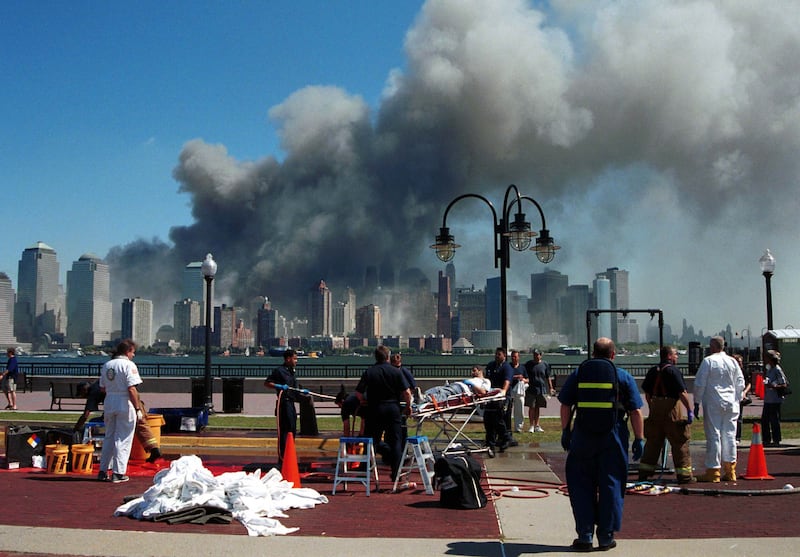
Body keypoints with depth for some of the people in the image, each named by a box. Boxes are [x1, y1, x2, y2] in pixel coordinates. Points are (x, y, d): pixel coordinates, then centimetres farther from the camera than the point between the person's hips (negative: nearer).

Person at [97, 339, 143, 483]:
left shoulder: (106, 365, 10)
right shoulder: (129, 365, -11)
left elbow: (102, 388, 12)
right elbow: (131, 389, -17)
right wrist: (137, 408, -13)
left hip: (109, 403, 6)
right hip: (125, 404, -6)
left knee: (109, 437, 16)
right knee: (123, 439, 1)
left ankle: (103, 471, 20)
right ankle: (118, 473, 1)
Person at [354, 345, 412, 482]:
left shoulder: (368, 373, -2)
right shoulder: (396, 372, -3)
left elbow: (358, 393, -5)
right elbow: (407, 392, -7)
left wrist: (366, 401, 15)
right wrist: (408, 406, 9)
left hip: (375, 409, 0)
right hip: (393, 408, 0)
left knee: (373, 440, 13)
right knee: (395, 442, 6)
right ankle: (396, 474, 5)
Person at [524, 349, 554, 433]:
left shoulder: (545, 364, 6)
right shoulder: (528, 364, 2)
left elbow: (548, 377, 11)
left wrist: (550, 388, 9)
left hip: (542, 389, 2)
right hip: (531, 389, -1)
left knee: (537, 408, 9)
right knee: (531, 407, -3)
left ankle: (537, 426, 16)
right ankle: (532, 426, 3)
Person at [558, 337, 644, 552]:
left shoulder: (578, 374, 5)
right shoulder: (624, 377, 1)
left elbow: (565, 406, 6)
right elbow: (636, 411, -2)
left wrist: (565, 431, 14)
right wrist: (639, 439, 4)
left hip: (583, 437, 1)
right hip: (613, 438, -1)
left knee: (581, 487, 9)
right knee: (611, 486, 9)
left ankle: (585, 536, 9)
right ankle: (606, 538, 12)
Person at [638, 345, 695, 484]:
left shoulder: (653, 371, 10)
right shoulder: (673, 370, -10)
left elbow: (647, 393, 14)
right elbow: (682, 393, -16)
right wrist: (690, 410, -14)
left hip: (655, 409, 7)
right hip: (671, 407, -6)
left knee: (653, 441, 13)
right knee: (680, 442, 2)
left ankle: (644, 473, 15)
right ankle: (684, 475, 5)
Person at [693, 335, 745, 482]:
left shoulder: (708, 361, -7)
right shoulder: (733, 361, 7)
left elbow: (699, 383, -8)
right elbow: (740, 383, 11)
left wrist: (697, 401, 0)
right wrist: (737, 400, 18)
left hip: (713, 405, -5)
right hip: (731, 404, 5)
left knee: (713, 436, -2)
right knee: (729, 436, 9)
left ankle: (713, 471, -1)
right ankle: (730, 471, 15)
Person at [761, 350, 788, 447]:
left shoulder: (777, 370, -12)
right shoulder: (769, 369, 14)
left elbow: (784, 385, -14)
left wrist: (774, 386, -27)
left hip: (775, 400, -9)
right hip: (768, 399, 9)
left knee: (774, 420, -2)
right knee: (764, 420, 9)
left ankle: (776, 440, 7)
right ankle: (767, 440, 17)